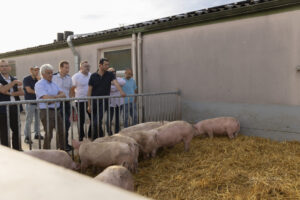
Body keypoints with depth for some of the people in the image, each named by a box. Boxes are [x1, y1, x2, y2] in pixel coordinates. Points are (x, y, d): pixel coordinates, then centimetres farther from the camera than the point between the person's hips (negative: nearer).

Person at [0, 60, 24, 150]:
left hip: (14, 108, 5)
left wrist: (12, 93, -10)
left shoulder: (14, 79, 14)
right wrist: (14, 82, -17)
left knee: (17, 129, 11)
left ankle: (17, 149, 25)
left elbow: (22, 92, 7)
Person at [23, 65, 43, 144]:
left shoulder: (38, 79, 12)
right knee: (29, 120, -4)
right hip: (30, 102, -5)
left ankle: (37, 134, 22)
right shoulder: (26, 79, -3)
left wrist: (39, 79, -7)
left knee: (38, 119, 10)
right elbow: (29, 90, -11)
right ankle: (27, 137, 3)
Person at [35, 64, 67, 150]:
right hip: (46, 111, -8)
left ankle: (62, 149, 34)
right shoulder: (39, 84, -9)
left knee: (61, 131, 17)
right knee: (48, 134, -4)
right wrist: (59, 97, -6)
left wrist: (54, 96, -14)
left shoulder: (53, 84, 15)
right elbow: (47, 99, -21)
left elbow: (63, 95, 6)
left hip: (56, 111, 8)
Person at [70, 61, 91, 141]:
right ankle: (81, 138, 17)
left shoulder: (91, 75, 8)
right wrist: (76, 98, -7)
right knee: (81, 120, 5)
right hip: (80, 101, -5)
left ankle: (91, 135, 24)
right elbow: (72, 89, -5)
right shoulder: (76, 76, -7)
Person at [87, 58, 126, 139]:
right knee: (94, 122, 9)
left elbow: (116, 83, -17)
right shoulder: (93, 76, 2)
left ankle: (95, 139, 2)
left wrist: (121, 92, -37)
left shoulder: (110, 75, 1)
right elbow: (89, 90, 2)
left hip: (104, 102, -2)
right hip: (94, 102, 2)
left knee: (97, 123, -12)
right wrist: (89, 105, -3)